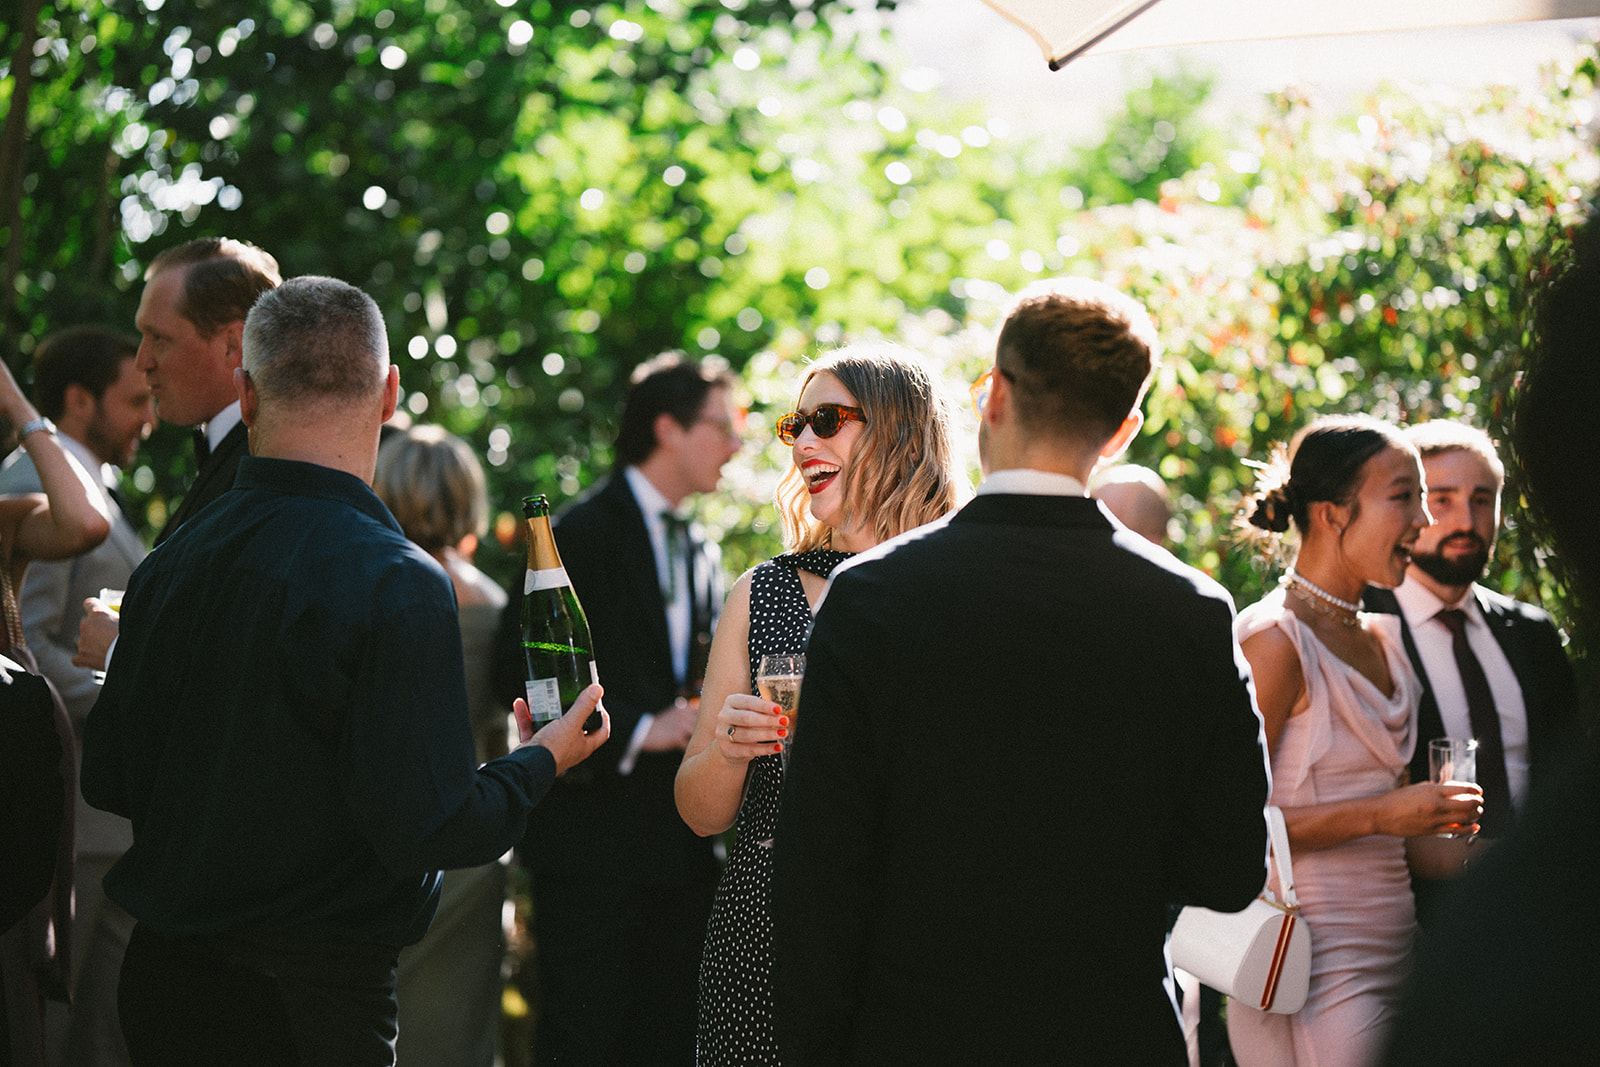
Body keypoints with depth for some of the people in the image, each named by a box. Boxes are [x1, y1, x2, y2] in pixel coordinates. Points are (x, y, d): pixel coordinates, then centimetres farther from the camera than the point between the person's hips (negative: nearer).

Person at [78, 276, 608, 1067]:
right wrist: (542, 761, -3)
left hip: (162, 975, 6)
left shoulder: (170, 563, 0)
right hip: (309, 1001, -6)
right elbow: (425, 829, -21)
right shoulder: (397, 585, -19)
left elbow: (108, 780, 6)